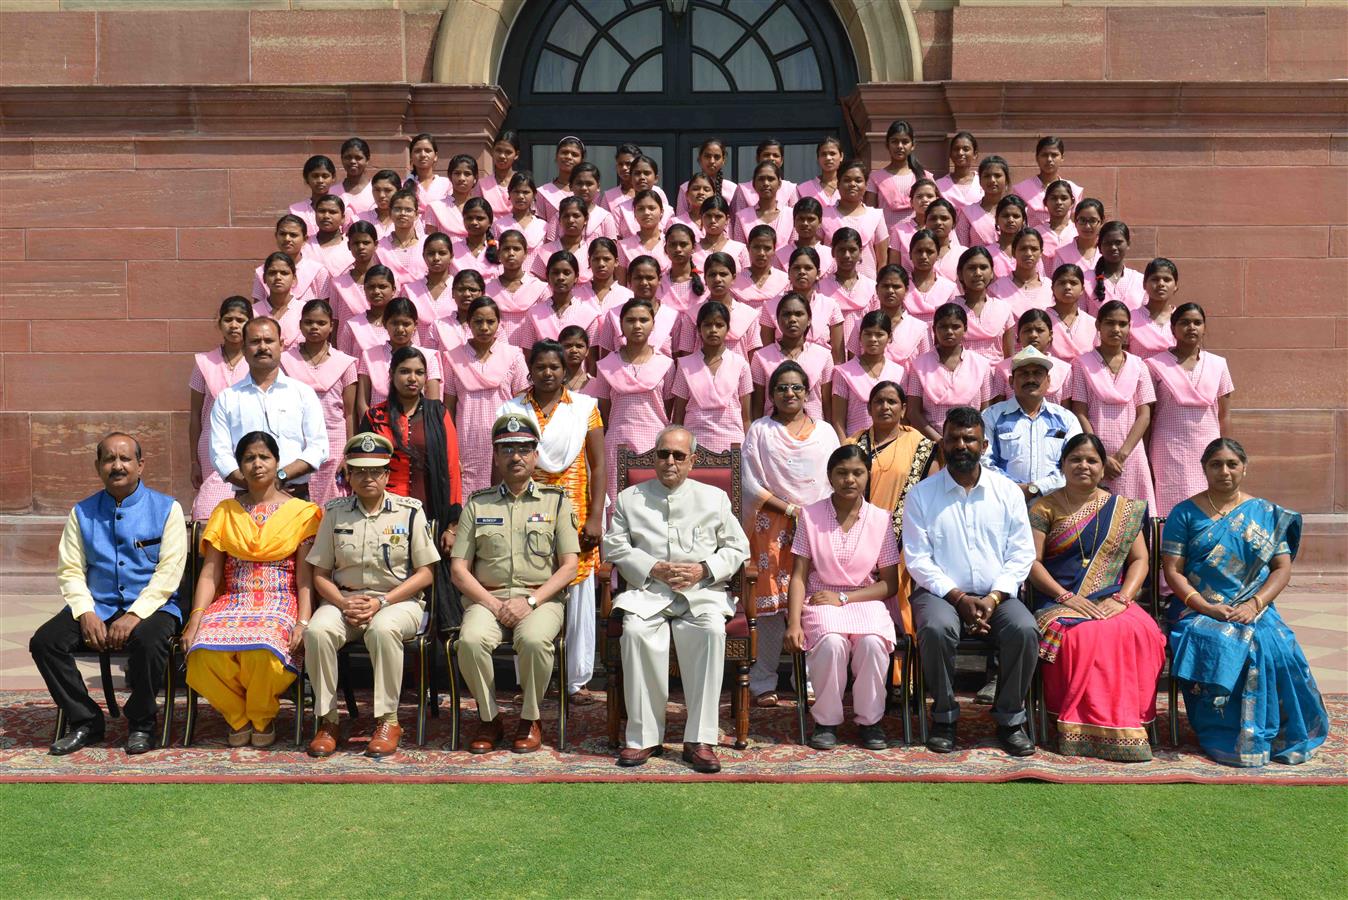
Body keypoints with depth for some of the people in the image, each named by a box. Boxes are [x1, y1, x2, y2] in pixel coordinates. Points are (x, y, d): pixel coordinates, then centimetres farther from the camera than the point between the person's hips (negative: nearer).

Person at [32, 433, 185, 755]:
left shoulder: (166, 508, 1)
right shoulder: (82, 512, 12)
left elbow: (169, 570, -8)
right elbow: (70, 570, 7)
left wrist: (135, 615, -19)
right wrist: (86, 613, -11)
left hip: (152, 605, -4)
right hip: (97, 606, 4)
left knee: (148, 640, -36)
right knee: (44, 641, -19)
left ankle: (140, 725, -10)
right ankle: (85, 722, -1)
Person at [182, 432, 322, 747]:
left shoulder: (301, 511, 9)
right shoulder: (226, 512, 17)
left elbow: (305, 574, 1)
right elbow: (209, 573, 9)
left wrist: (303, 622, -14)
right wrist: (196, 618, -7)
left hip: (280, 603, -3)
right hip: (232, 602, 3)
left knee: (262, 652, -36)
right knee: (204, 655, -30)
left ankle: (262, 717, -2)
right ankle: (239, 716, 1)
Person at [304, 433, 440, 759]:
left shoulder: (410, 511, 3)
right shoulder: (335, 513, 10)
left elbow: (424, 574, 0)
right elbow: (320, 573, 10)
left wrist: (381, 602, -12)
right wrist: (343, 603, -11)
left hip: (398, 600, -2)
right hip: (344, 599, 3)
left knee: (383, 629, -36)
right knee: (317, 631, -29)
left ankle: (387, 721, -21)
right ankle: (327, 720, -15)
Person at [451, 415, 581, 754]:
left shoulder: (556, 501, 11)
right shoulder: (478, 504, 14)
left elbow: (569, 566, 3)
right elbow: (459, 568, 8)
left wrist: (531, 600, -10)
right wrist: (492, 603, -7)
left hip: (541, 599, -1)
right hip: (487, 598, 1)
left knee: (534, 640, -34)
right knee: (471, 640, -30)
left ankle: (529, 720, -8)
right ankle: (489, 718, -6)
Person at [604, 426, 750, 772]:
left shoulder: (714, 498, 17)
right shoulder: (629, 499, 16)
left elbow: (737, 548, 14)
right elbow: (614, 546, 8)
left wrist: (704, 570, -5)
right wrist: (653, 569, -7)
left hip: (701, 591, 0)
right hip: (648, 590, 0)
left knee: (711, 631, -34)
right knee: (636, 631, -33)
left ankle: (699, 740, -29)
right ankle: (644, 736, -24)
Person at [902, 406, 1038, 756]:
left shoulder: (1007, 491, 8)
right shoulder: (921, 495, 3)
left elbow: (1022, 553, 4)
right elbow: (917, 559, -3)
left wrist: (994, 598, -12)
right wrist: (959, 598, -14)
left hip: (996, 595, 2)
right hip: (941, 593, -1)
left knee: (1024, 629, -29)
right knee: (936, 628, -34)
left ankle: (1010, 719, -8)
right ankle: (944, 716, -11)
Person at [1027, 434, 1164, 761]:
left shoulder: (1124, 509, 15)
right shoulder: (1044, 508, 7)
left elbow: (1139, 560, 10)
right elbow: (1032, 561, -1)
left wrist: (1122, 598, -8)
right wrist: (1066, 597, -14)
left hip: (1112, 602, 2)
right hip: (1060, 602, -2)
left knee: (1137, 632, -30)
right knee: (1082, 635, -34)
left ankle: (1126, 720, -20)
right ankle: (1085, 727, -25)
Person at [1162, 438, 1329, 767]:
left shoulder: (1266, 514, 13)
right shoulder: (1185, 513, 7)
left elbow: (1282, 569, 6)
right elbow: (1172, 571, 0)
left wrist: (1254, 605, -12)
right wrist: (1206, 608, -15)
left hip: (1254, 611, 2)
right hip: (1198, 610, -1)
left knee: (1275, 646, -30)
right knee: (1214, 643, -33)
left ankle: (1277, 735, -13)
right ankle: (1228, 739, -21)